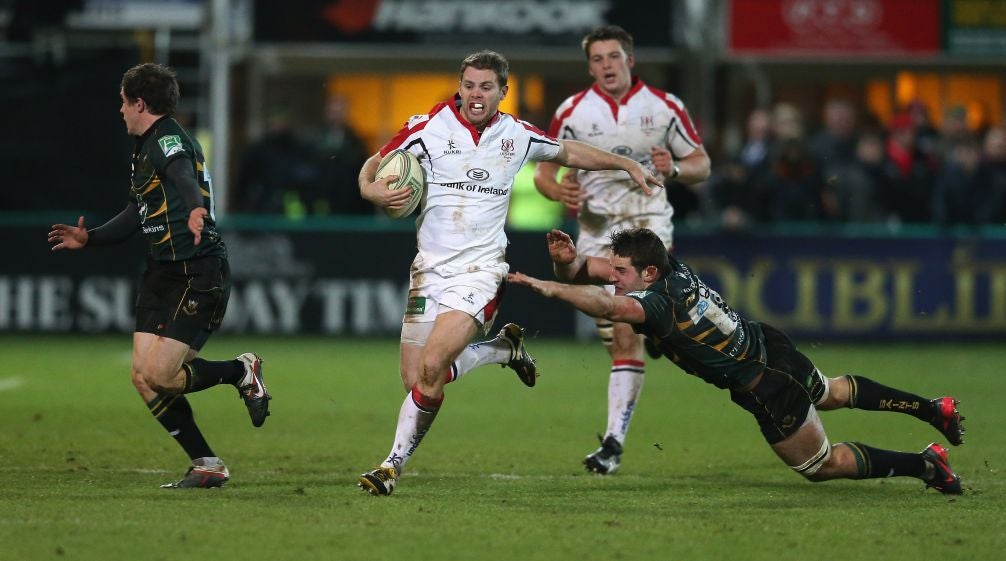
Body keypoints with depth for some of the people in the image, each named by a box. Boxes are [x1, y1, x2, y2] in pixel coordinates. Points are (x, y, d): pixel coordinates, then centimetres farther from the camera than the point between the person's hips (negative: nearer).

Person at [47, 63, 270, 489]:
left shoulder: (168, 140, -13)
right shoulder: (146, 147, 19)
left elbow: (184, 176, -38)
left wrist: (196, 209, -58)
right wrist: (89, 239, 36)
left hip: (198, 274, -10)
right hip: (163, 273, 10)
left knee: (159, 376, -15)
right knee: (143, 378, 1)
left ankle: (241, 371, 9)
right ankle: (206, 465, 8)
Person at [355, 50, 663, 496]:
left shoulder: (517, 135, 4)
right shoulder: (429, 127, -2)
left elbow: (569, 152, 24)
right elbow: (374, 166, 4)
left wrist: (627, 164, 26)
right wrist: (371, 189, -19)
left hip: (480, 270, -2)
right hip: (430, 269, 2)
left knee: (432, 366, -21)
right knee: (414, 380, -2)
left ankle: (394, 465, -7)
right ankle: (503, 348, 22)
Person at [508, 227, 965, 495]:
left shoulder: (660, 304, -32)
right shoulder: (670, 267, -9)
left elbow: (609, 305, -54)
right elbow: (584, 270, -5)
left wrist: (548, 288, -60)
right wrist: (565, 260, -26)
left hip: (767, 388, -9)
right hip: (769, 345, 9)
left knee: (819, 464, 13)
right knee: (830, 392, 37)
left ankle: (924, 464, 15)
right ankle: (932, 409, 47)